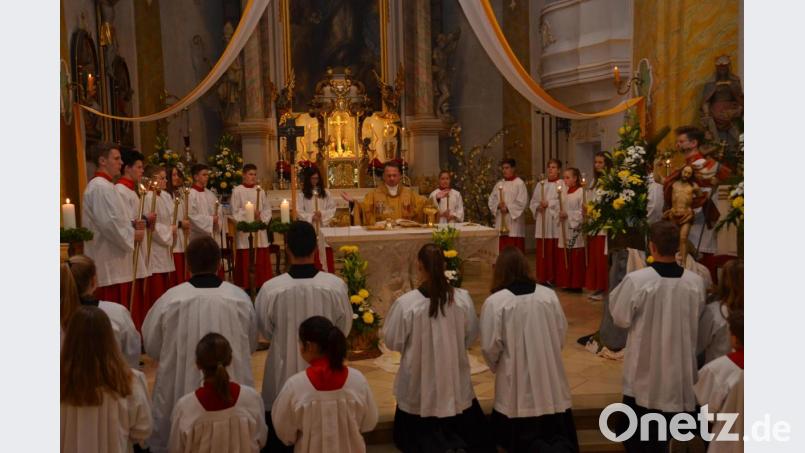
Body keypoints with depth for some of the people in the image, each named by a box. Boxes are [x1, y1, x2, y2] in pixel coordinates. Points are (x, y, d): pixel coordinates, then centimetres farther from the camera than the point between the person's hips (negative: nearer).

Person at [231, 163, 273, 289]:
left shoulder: (260, 190, 12)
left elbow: (267, 208, 9)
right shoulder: (237, 191, 0)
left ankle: (261, 284, 10)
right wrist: (251, 214, -15)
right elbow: (236, 211, -4)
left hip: (260, 230, 4)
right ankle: (247, 286, 2)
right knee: (246, 260, -4)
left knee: (261, 259, 3)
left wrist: (262, 218, -8)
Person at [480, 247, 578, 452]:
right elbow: (561, 335, 8)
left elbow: (490, 347, -9)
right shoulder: (549, 295, -1)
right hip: (551, 384, 3)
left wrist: (498, 368, 12)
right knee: (559, 432, 15)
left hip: (517, 386, -3)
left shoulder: (494, 302, -13)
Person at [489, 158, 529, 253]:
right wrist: (498, 205, -10)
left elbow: (522, 202, -11)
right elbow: (491, 200, 10)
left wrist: (508, 208, -15)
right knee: (501, 249, 4)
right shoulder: (499, 184, 14)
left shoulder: (520, 183, -3)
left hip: (514, 221, -5)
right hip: (500, 221, 5)